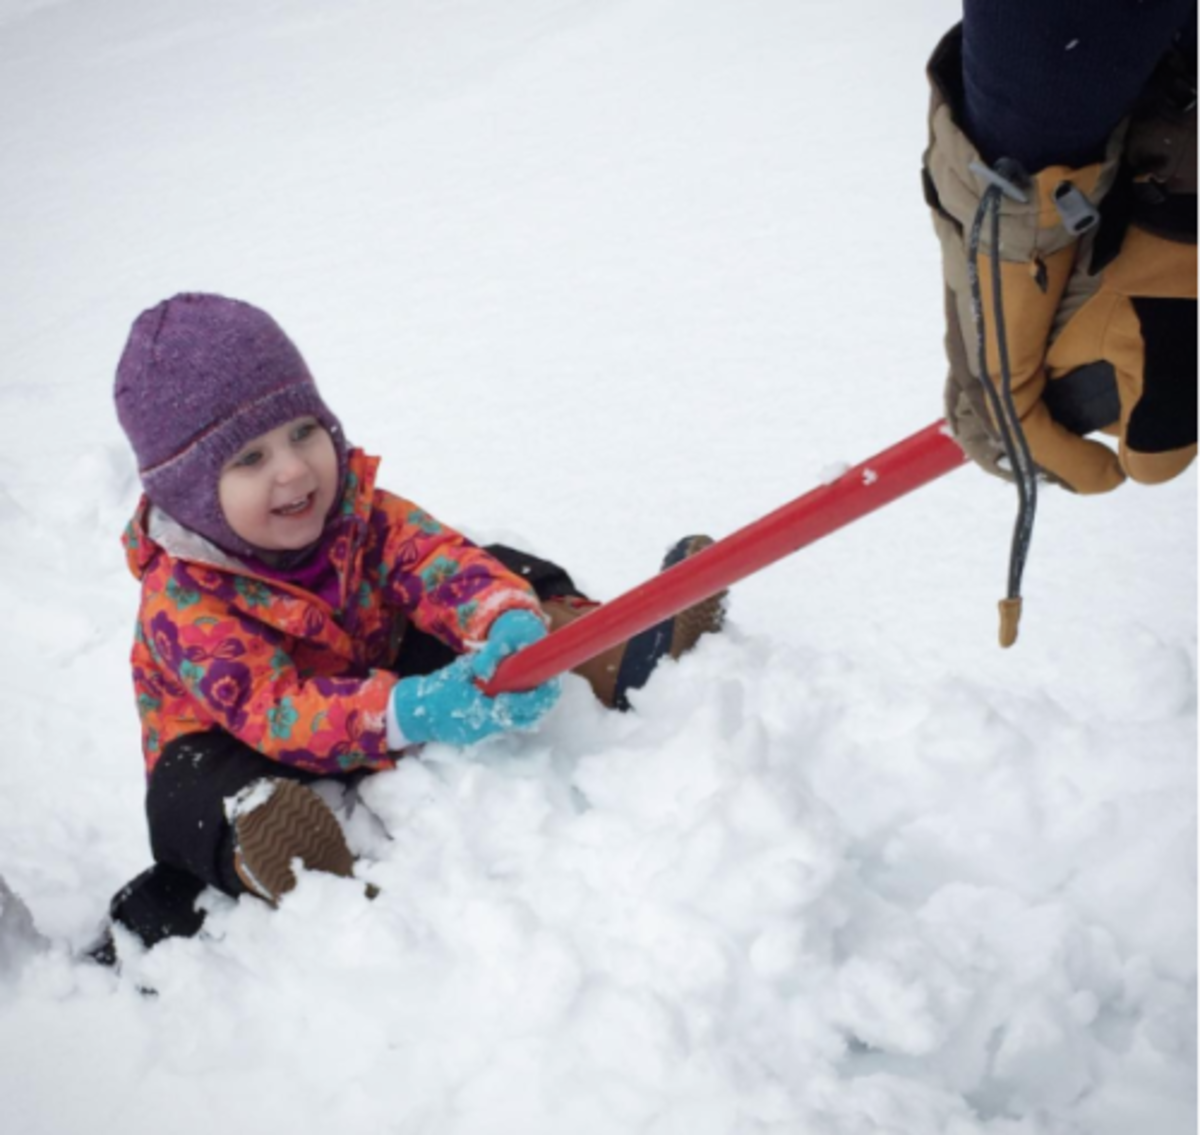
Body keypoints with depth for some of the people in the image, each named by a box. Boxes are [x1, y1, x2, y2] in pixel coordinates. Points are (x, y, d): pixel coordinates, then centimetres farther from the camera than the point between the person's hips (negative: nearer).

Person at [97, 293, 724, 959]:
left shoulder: (352, 507, -10)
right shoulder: (181, 600, -25)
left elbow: (437, 560, -25)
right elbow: (272, 711, -36)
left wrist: (510, 623, -48)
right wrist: (407, 712, -53)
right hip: (239, 750, -4)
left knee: (515, 581, -7)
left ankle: (622, 660, -23)